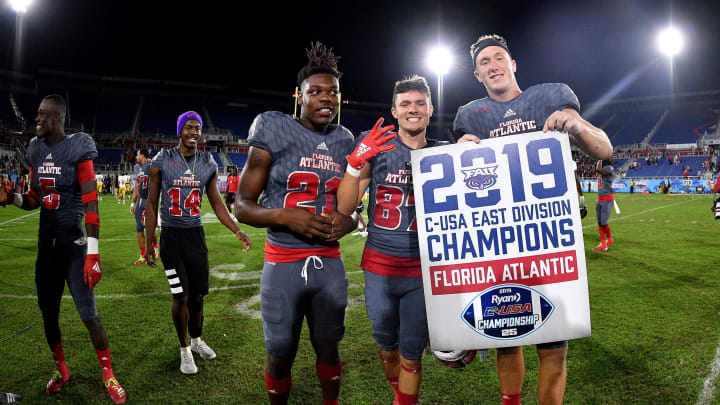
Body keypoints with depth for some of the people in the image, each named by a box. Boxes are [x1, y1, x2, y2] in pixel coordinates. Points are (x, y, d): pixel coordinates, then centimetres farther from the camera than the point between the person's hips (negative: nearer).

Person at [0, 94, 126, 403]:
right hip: (46, 243, 7)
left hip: (73, 243, -6)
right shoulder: (36, 151, 8)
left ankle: (108, 374, 16)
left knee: (89, 314, -2)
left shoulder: (78, 148, -12)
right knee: (48, 312, 14)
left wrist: (93, 254, -21)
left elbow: (90, 203, -17)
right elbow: (34, 200, 17)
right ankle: (61, 371, 34)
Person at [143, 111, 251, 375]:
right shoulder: (162, 162, -5)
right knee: (180, 297, -2)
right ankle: (185, 350, 19)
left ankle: (197, 340, 34)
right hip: (171, 236, -3)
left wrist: (237, 230, 1)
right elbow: (152, 205, 1)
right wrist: (148, 242, -1)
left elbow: (216, 203, 10)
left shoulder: (208, 164, 3)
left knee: (197, 294, 10)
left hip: (196, 235, 3)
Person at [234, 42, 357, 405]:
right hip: (283, 263, -3)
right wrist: (284, 216, -22)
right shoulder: (275, 131, -6)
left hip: (330, 263, 3)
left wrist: (348, 221, -6)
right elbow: (243, 206, -4)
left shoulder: (344, 141, 7)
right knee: (280, 354, 10)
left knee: (328, 347, 16)